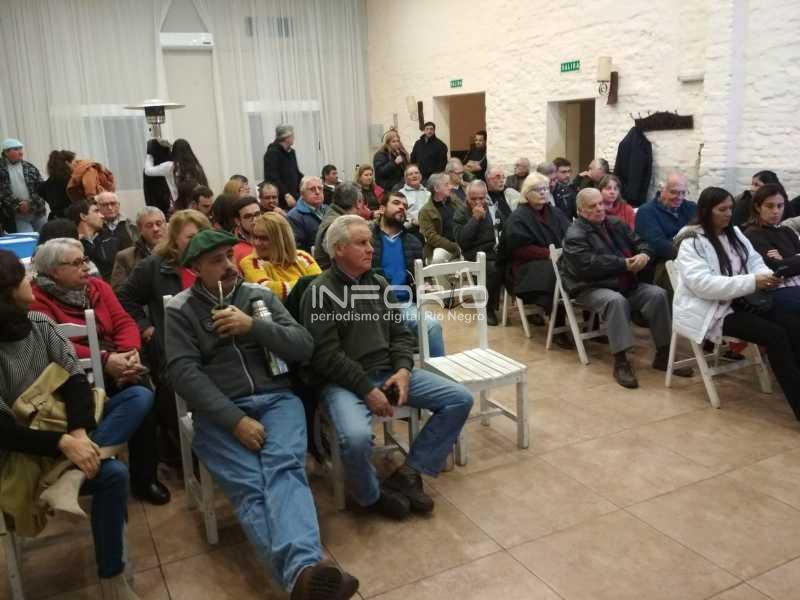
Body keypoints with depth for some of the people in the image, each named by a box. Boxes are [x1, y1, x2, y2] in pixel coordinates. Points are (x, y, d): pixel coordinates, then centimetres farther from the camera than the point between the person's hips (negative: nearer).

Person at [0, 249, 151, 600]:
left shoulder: (40, 324, 1)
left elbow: (76, 379, -5)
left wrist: (78, 431, -22)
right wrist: (63, 444, -31)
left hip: (62, 423, 7)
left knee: (139, 398, -9)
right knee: (112, 473, -27)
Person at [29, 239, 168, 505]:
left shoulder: (97, 286, 13)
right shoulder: (37, 298, -5)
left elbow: (124, 322, 4)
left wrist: (131, 352, -17)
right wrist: (105, 360, -27)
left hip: (117, 365, 5)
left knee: (143, 393, -25)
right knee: (141, 396, -28)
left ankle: (144, 477, -11)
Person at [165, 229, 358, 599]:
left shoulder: (260, 295, 14)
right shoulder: (180, 310, 8)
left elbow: (304, 348, 7)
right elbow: (184, 373, -5)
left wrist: (252, 326, -8)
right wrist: (236, 420, -16)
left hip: (276, 398, 2)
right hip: (218, 413, -1)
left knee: (284, 468, -29)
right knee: (248, 485, -29)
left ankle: (303, 569, -50)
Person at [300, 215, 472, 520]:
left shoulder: (379, 283, 14)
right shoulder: (319, 291, -7)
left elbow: (400, 334, 13)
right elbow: (327, 356, -13)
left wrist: (403, 370, -6)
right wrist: (367, 390, -18)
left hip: (389, 372, 7)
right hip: (345, 381, -6)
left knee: (461, 399, -4)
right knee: (356, 437, -36)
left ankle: (408, 474, 0)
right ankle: (372, 495, -1)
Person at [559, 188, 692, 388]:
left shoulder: (616, 224, 13)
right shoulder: (575, 235, -10)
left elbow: (640, 243, 15)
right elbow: (589, 266, -24)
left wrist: (644, 255, -11)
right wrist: (625, 264, -21)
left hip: (626, 283, 7)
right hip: (592, 288, -6)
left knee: (658, 294, -15)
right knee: (616, 301, -37)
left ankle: (663, 354, -6)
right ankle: (620, 362, -32)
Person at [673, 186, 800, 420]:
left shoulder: (734, 233, 13)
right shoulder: (691, 243, -10)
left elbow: (755, 262, 13)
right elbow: (703, 284, -21)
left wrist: (767, 276, -13)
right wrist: (752, 283, -26)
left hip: (740, 301, 7)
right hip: (710, 310, -7)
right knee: (776, 335, -25)